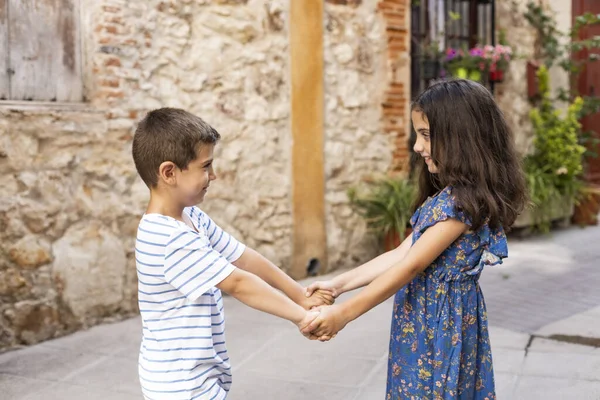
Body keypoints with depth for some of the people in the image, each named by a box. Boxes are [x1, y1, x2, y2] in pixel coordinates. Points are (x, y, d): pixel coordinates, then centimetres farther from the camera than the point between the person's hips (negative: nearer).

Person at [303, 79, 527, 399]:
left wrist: (344, 313, -17)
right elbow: (401, 254, 8)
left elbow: (411, 266, -21)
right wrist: (339, 284, 2)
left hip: (440, 325, -9)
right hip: (428, 323, 9)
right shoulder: (450, 195, 10)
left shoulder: (461, 199, -20)